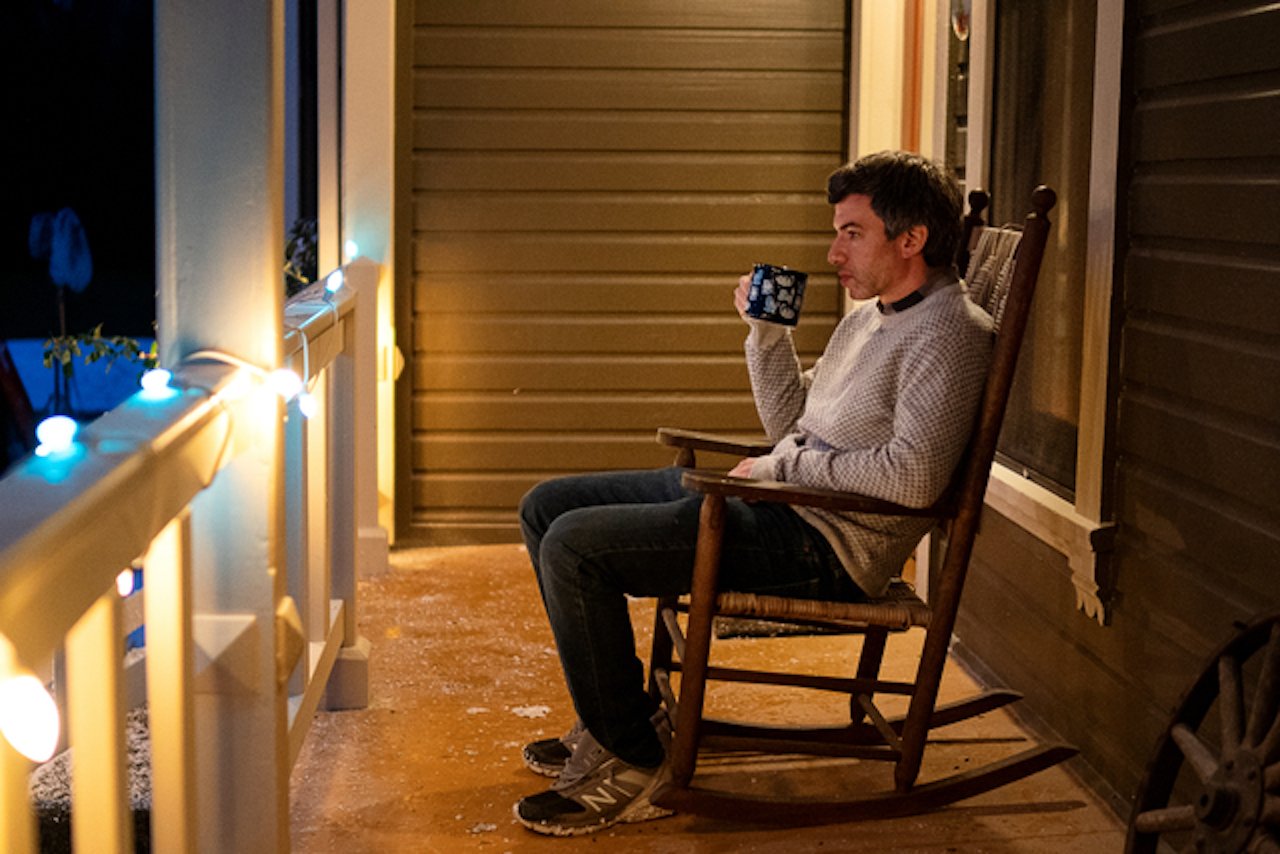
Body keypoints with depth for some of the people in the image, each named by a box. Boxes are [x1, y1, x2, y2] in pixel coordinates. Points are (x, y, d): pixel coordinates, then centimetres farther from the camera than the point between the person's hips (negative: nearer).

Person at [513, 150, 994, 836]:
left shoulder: (950, 332, -12)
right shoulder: (872, 314, 18)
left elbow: (914, 476, -26)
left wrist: (788, 464, -15)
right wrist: (767, 330, 9)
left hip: (822, 545, -10)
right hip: (777, 502, 11)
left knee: (574, 546, -20)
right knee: (548, 506, 11)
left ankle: (632, 766, -8)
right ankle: (621, 714, 17)